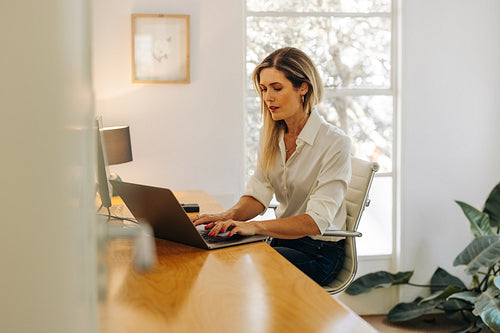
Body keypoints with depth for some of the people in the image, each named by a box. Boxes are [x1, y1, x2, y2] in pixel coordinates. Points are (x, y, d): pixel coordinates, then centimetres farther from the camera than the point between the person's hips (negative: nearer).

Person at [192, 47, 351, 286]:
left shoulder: (335, 143, -17)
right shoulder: (270, 135, 6)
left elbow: (317, 221, -24)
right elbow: (258, 194, 0)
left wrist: (255, 226, -36)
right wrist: (229, 216, -22)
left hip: (321, 251, -6)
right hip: (283, 238, 6)